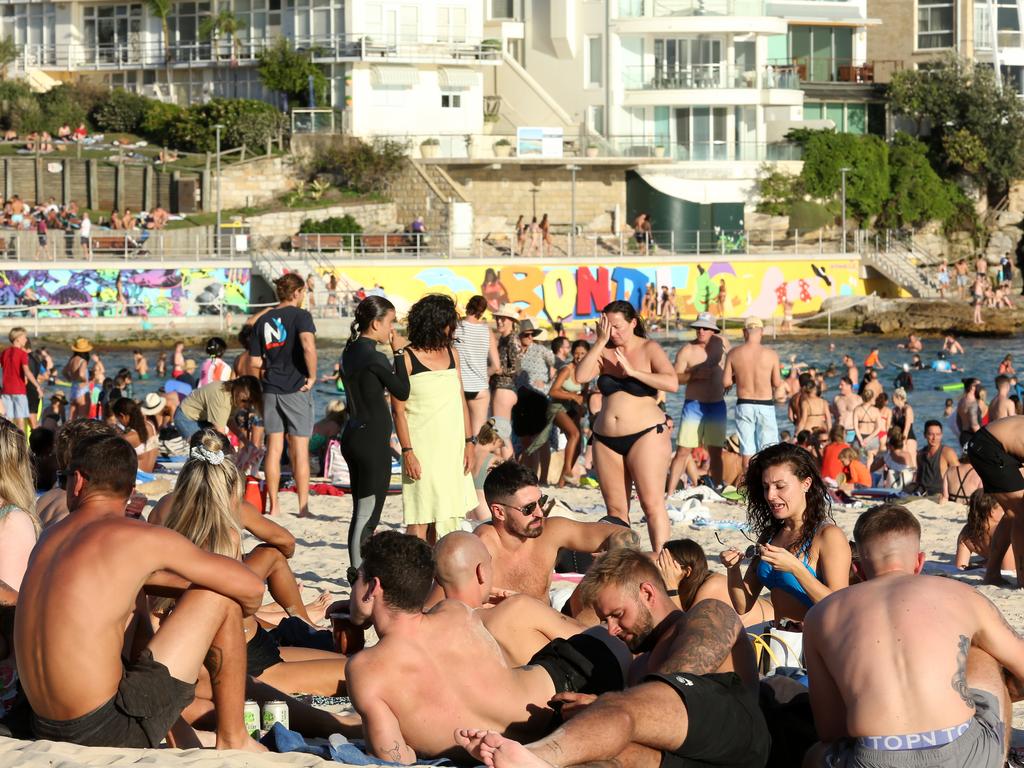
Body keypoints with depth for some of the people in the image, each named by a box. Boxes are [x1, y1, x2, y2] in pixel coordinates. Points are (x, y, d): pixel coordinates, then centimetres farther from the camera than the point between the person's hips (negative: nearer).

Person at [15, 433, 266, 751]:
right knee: (220, 596, 4)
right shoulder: (142, 539, -8)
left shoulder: (51, 537, 12)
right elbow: (251, 587, -2)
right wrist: (237, 617, 21)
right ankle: (232, 742, 12)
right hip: (108, 731, -7)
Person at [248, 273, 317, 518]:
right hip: (296, 388, -4)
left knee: (273, 449, 8)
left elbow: (254, 362, 7)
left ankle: (273, 506, 10)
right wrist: (312, 376, -13)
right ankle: (303, 507, 3)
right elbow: (308, 346, -25)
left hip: (271, 390, 4)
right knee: (300, 451, 1)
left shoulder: (263, 320, 8)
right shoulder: (300, 315, -8)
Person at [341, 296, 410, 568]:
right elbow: (402, 391, -8)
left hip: (353, 436, 9)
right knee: (367, 518, -5)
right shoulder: (374, 357, -17)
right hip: (373, 441, -9)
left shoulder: (351, 351, 10)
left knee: (361, 515, 15)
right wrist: (398, 352, -4)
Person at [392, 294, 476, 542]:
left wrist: (469, 443, 9)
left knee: (445, 514, 5)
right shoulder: (407, 358, -6)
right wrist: (407, 452, -14)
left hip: (452, 448, 6)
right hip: (422, 451, -6)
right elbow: (398, 409, -8)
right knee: (420, 518, -7)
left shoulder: (451, 354, 12)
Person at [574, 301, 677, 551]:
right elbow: (580, 376, -6)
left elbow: (672, 383, -16)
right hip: (606, 439, 5)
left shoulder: (649, 349, -2)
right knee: (615, 509, 6)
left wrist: (633, 371, -17)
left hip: (645, 435, -5)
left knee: (652, 504, -12)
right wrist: (600, 341, -8)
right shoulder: (604, 351, 9)